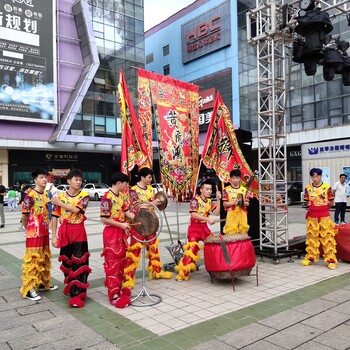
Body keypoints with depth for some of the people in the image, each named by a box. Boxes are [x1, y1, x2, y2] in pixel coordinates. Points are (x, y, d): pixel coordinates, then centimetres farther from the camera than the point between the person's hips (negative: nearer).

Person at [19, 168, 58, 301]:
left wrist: (46, 228, 13)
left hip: (44, 232, 8)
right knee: (33, 260, -3)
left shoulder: (46, 194, 8)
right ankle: (28, 289, 6)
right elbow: (24, 216, -11)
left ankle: (43, 283, 31)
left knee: (45, 259, 17)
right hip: (33, 234, -8)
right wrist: (28, 229, 2)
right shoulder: (30, 195, -16)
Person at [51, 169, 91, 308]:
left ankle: (78, 294, -3)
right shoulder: (60, 196, 2)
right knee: (67, 261, 14)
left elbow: (77, 209, -19)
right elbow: (55, 217, 1)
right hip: (64, 232, 2)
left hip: (79, 232, -2)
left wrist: (60, 203, -12)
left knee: (79, 262, -5)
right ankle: (70, 286, 36)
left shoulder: (84, 195, -2)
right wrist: (54, 236, -3)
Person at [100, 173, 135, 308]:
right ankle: (114, 295, 4)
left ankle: (119, 287, 30)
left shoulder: (120, 196, 9)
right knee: (113, 263, -3)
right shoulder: (107, 197, -18)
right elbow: (104, 219, -20)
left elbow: (126, 212, 11)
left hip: (121, 233, 9)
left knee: (122, 261, 16)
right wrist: (121, 224, -19)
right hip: (111, 234, -9)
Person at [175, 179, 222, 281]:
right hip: (195, 227, -7)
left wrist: (218, 200, -6)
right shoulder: (195, 199, -11)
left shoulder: (209, 201, 9)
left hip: (205, 227, 7)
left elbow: (216, 212, 1)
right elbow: (193, 214, -21)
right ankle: (183, 273, -10)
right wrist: (207, 219, -29)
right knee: (192, 248, -15)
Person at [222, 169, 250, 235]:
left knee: (243, 231, 7)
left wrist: (243, 203, -13)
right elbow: (224, 203, -3)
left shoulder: (244, 190, 10)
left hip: (242, 214, 3)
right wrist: (233, 203, -18)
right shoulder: (226, 190, 1)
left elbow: (247, 203, 9)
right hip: (231, 214, -3)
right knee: (231, 232, -7)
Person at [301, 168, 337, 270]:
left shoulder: (327, 187, -4)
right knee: (312, 237, 10)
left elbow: (331, 202, 3)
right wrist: (314, 208, 4)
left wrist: (323, 208, 2)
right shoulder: (308, 188, 1)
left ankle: (331, 260, 5)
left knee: (328, 238, -2)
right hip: (312, 217, 2)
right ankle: (311, 258, 21)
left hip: (325, 216, -2)